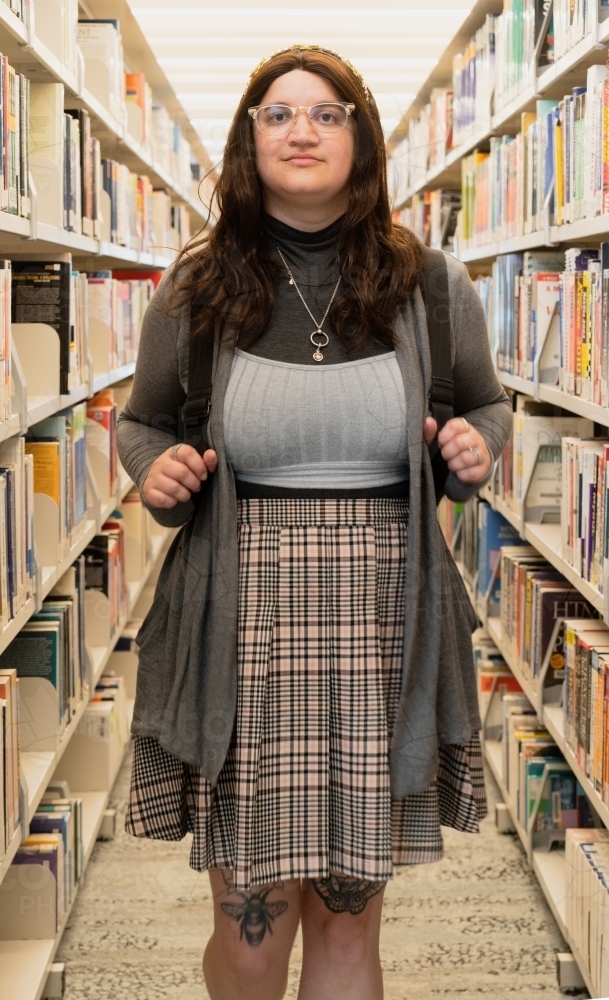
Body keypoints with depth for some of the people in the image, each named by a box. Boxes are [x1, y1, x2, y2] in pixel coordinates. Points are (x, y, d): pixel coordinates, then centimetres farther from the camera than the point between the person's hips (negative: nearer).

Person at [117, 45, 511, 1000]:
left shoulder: (432, 286, 5)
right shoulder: (196, 291, 4)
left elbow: (487, 403, 21)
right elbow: (141, 421, 18)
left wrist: (478, 445, -2)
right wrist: (153, 466, -5)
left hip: (383, 628, 1)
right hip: (240, 629, 0)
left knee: (350, 915, 10)